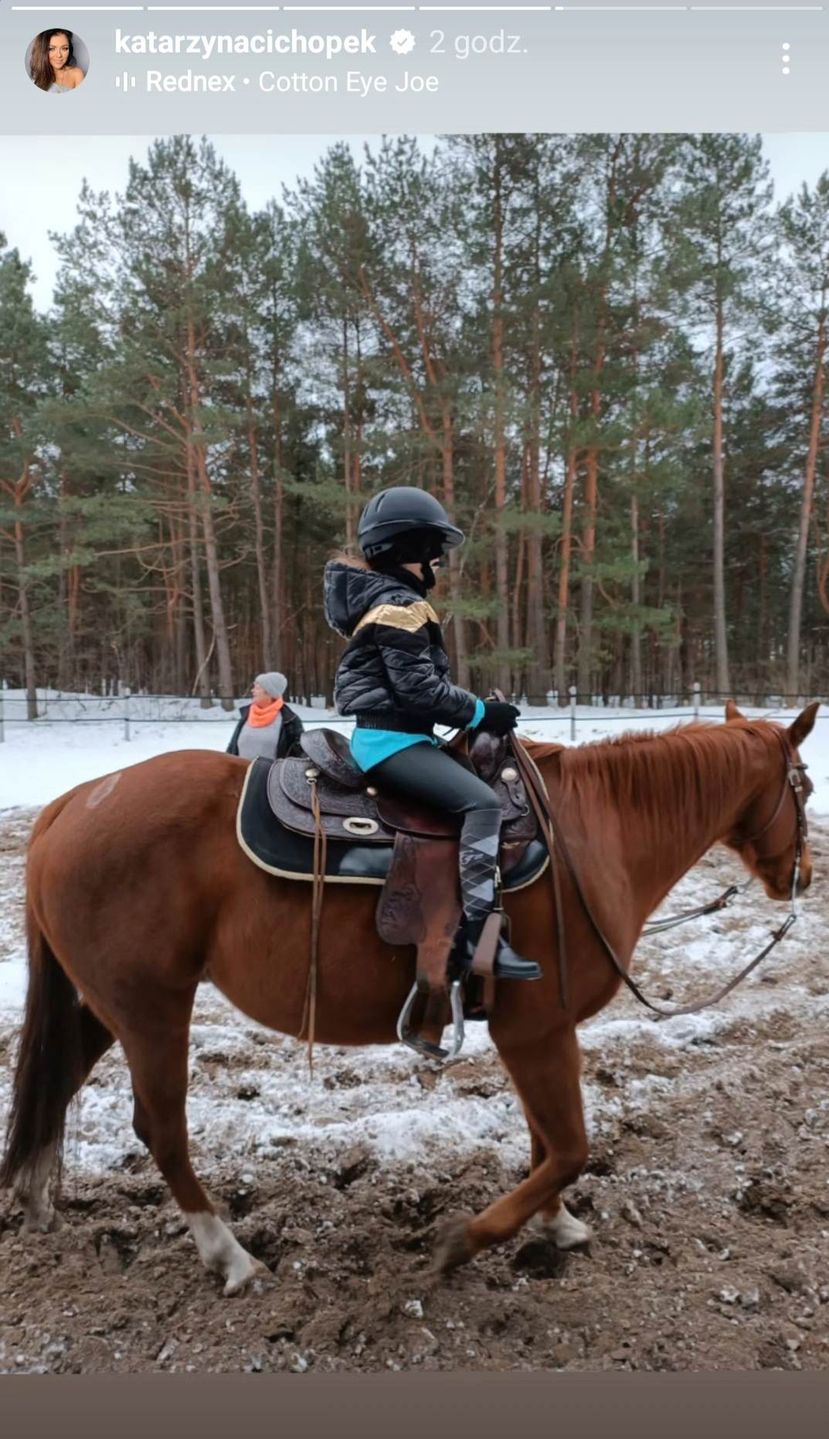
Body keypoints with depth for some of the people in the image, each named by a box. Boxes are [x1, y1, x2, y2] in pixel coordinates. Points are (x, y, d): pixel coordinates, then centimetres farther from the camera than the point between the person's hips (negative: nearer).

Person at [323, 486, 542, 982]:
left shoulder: (389, 601, 20)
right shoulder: (399, 607, -14)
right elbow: (419, 689, -21)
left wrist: (477, 709, 13)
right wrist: (481, 712, -11)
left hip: (390, 735, 11)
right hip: (392, 739, -11)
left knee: (478, 795, 16)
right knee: (483, 802, -23)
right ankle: (478, 934, -24)